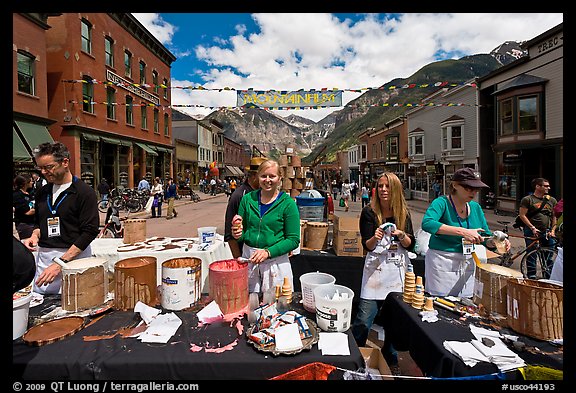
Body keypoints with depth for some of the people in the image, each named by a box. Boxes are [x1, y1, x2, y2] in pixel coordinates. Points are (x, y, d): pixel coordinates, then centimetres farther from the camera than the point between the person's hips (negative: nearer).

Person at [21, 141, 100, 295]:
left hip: (74, 256, -6)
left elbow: (90, 231, -15)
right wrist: (35, 235, 2)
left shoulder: (84, 192, -9)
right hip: (43, 256, 6)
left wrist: (60, 262, -18)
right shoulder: (43, 192, 12)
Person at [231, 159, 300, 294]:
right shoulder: (248, 199, 3)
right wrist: (238, 234, -11)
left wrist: (268, 252, -19)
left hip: (275, 261, -3)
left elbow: (293, 240, -9)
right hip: (248, 259, 3)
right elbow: (242, 230, 12)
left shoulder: (287, 203, -8)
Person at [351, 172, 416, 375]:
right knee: (364, 318, -5)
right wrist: (375, 238, -27)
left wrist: (402, 235, -16)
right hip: (376, 267, -3)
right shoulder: (369, 212, -4)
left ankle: (390, 359, 35)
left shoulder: (404, 213, 4)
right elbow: (367, 246, -6)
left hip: (398, 269, 3)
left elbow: (411, 245, 4)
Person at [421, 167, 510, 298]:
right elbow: (427, 223, -33)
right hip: (443, 262, -6)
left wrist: (496, 242, -10)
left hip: (468, 263, 6)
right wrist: (463, 232, -36)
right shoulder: (442, 202, -12)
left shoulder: (476, 207, 6)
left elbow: (486, 238, 13)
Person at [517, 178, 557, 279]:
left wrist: (552, 231, 3)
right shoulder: (527, 199, -3)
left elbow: (554, 217, 13)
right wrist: (532, 228, -12)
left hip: (547, 232, 4)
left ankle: (548, 277, 19)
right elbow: (522, 215, -6)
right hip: (532, 231, -4)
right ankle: (531, 277, 12)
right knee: (531, 255, 2)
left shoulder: (552, 200, 12)